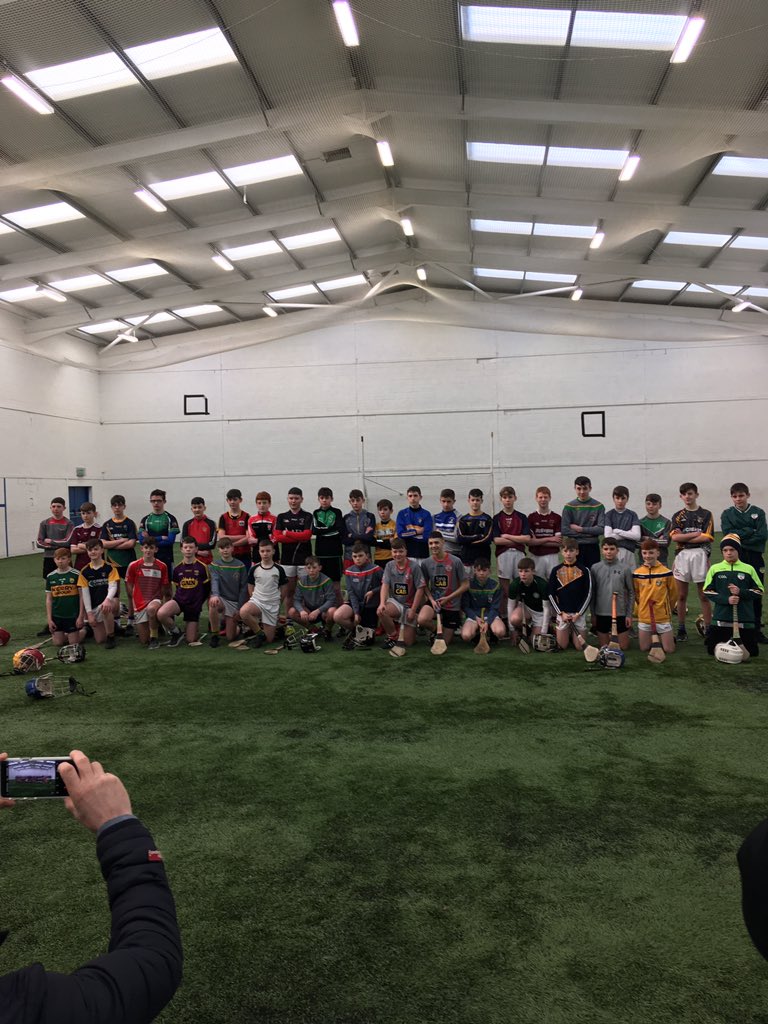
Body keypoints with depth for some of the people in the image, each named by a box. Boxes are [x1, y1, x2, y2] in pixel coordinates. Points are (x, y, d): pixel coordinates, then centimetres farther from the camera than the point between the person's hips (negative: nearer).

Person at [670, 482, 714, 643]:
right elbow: (674, 537, -4)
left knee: (704, 595, 1)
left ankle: (707, 628, 6)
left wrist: (683, 537, -6)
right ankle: (681, 629, 13)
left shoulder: (706, 515, 5)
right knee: (681, 596, 5)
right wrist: (697, 534, -8)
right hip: (682, 556, 2)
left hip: (700, 555, -2)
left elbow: (706, 538, -7)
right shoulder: (677, 516, 11)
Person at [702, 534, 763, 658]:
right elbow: (708, 591, 1)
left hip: (745, 618, 0)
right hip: (721, 618, 0)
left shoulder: (749, 569, 4)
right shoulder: (715, 569, 4)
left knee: (753, 652, 3)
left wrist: (741, 592, -13)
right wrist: (726, 599, -13)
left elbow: (759, 591, 4)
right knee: (712, 650, 2)